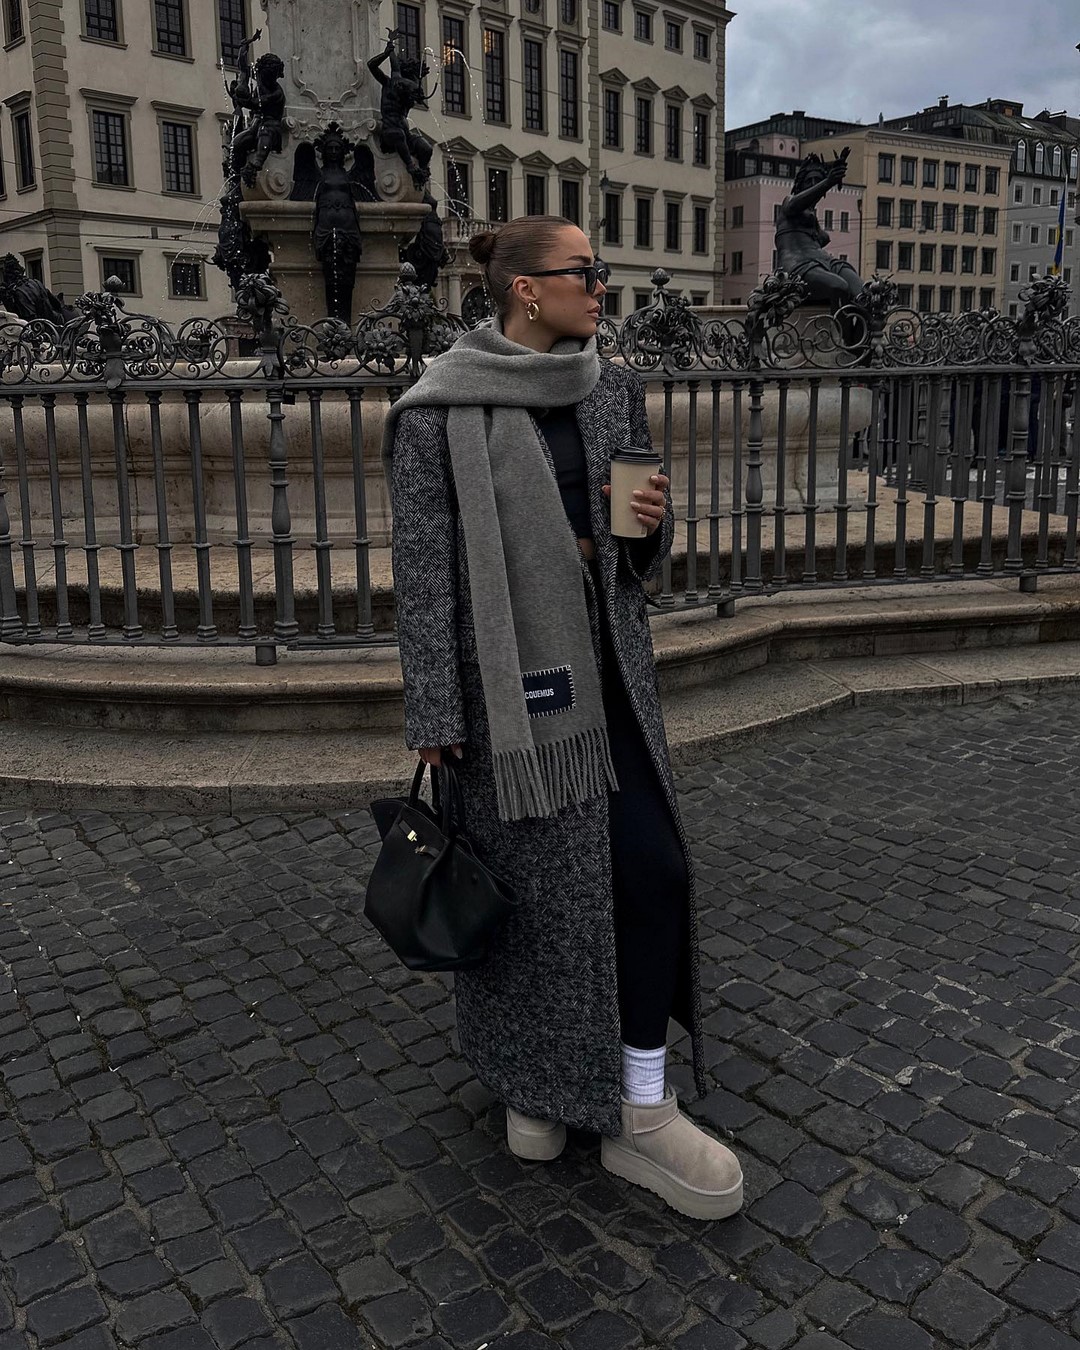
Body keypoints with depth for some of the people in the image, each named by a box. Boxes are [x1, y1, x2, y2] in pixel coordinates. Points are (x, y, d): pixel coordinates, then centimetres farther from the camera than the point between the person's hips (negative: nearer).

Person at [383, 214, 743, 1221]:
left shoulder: (611, 390, 7)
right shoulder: (439, 412, -9)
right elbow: (423, 569, -10)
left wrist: (653, 521, -9)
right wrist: (434, 720, -12)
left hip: (602, 663, 5)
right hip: (501, 671, -5)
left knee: (651, 867, 0)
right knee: (519, 880, 7)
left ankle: (639, 1112, 14)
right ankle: (529, 1069, 33)